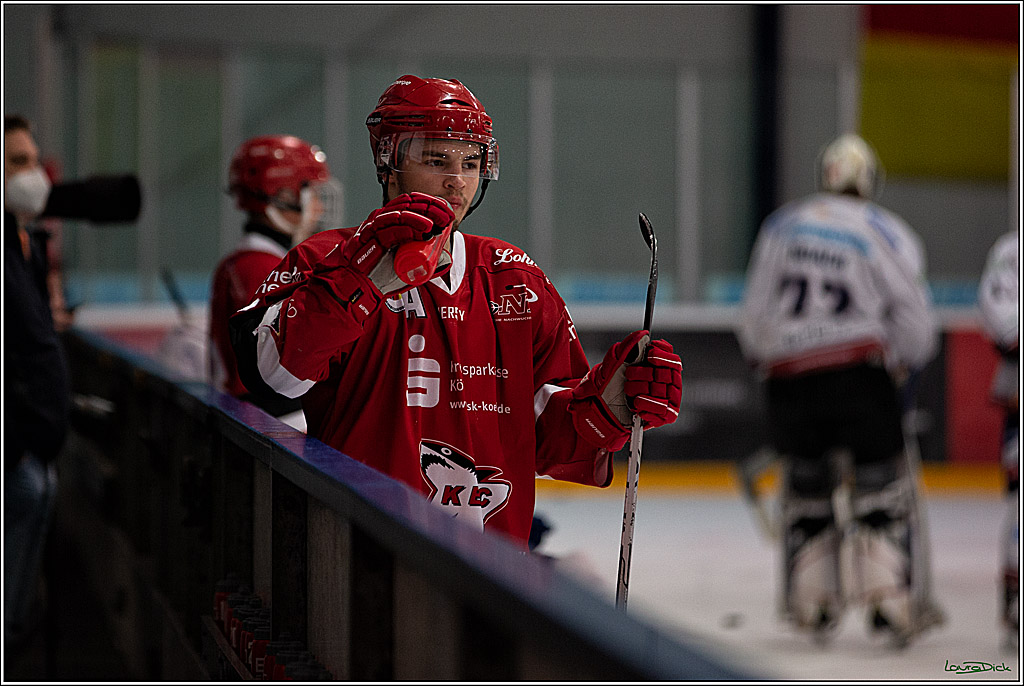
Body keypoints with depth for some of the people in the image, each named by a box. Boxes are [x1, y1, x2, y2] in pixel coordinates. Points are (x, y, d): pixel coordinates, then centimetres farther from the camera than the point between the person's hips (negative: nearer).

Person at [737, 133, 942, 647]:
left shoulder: (779, 226, 12)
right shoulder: (888, 234, 3)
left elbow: (754, 317, 13)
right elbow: (915, 323, -1)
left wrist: (763, 358, 30)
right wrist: (903, 363, 18)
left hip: (789, 376, 3)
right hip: (860, 371, -3)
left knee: (807, 486, 14)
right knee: (884, 483, 4)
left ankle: (810, 605, 16)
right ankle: (893, 600, -2)